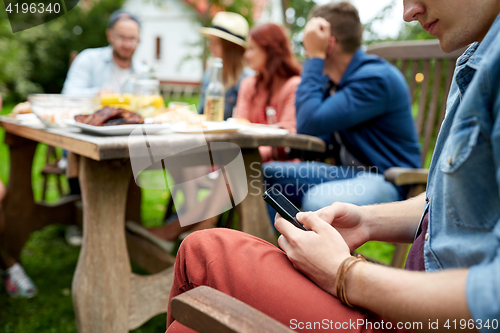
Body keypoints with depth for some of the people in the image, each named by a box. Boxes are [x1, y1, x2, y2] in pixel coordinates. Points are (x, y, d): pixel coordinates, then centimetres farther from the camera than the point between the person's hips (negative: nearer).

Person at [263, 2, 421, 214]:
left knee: (318, 200, -38)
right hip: (345, 173, 9)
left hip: (387, 180, -9)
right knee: (267, 174, 2)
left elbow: (310, 124, -24)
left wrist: (315, 56, -15)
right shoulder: (331, 81, 10)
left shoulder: (375, 79, -17)